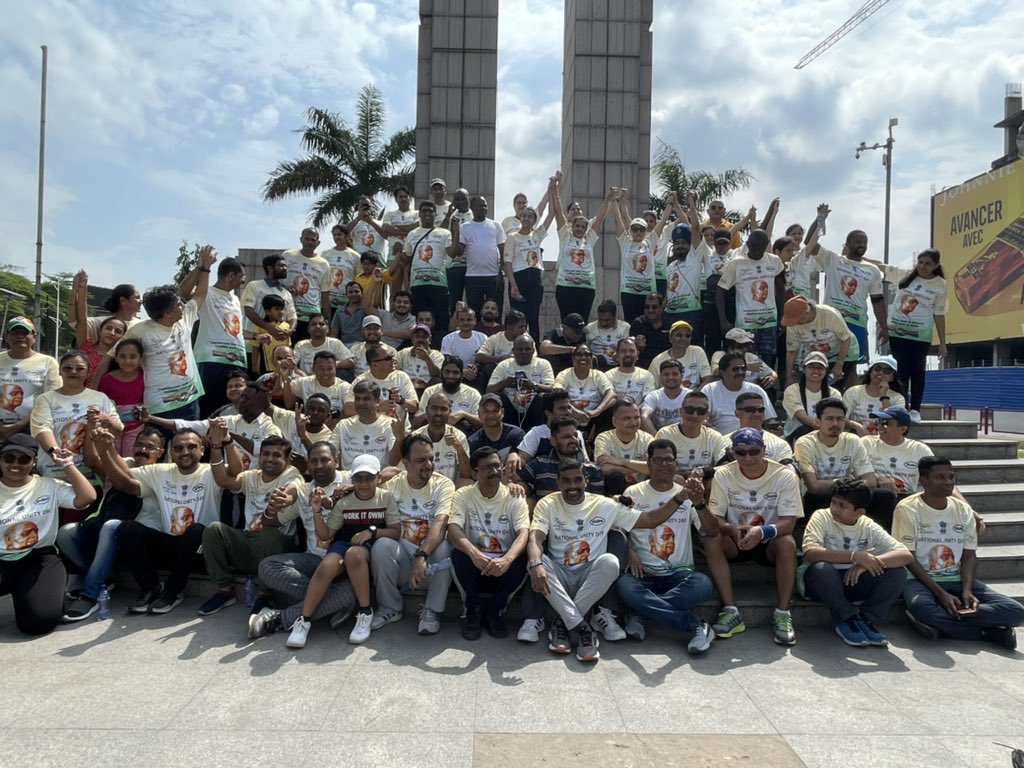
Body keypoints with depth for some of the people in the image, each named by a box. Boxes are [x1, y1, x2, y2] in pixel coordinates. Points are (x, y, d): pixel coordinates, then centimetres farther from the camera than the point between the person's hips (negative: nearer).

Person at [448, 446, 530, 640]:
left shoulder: (514, 498, -4)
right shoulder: (463, 495, -5)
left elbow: (523, 534, -19)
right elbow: (453, 530, -21)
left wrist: (506, 559, -41)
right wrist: (475, 554, -42)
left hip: (503, 567, 1)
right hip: (474, 565, 0)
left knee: (522, 559, -29)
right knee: (458, 554, -30)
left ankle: (494, 610, -4)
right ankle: (474, 610, -5)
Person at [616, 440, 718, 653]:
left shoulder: (686, 494, 10)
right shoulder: (634, 493, 9)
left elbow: (713, 532, -1)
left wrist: (699, 503, -19)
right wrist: (630, 553, -13)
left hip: (679, 573, 1)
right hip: (643, 573, 0)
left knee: (702, 585, -33)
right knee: (624, 586, -35)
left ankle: (640, 614, -20)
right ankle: (696, 625, -26)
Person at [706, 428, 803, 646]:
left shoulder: (785, 475, -13)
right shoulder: (723, 475, -10)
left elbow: (788, 522, -20)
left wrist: (762, 531, -41)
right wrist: (732, 529, -36)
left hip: (770, 543, -1)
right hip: (735, 541, 1)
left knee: (787, 542, -33)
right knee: (711, 540, -29)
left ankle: (783, 614, -22)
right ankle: (731, 611, -23)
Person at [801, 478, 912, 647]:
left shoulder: (869, 526, -2)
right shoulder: (822, 517, -11)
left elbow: (906, 555, -13)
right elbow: (810, 553, -28)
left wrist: (869, 563, -29)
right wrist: (854, 556, -32)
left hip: (854, 581, 3)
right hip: (822, 580, -3)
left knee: (897, 572, -17)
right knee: (821, 568, -37)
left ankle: (866, 620, -5)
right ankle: (847, 620, -14)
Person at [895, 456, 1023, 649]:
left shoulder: (963, 509, 6)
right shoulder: (908, 509, -9)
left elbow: (969, 556, 5)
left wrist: (967, 590, -13)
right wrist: (940, 593, -20)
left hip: (957, 580, 5)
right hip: (920, 579, -5)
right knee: (921, 607, -40)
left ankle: (938, 622, -20)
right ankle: (990, 632, -19)